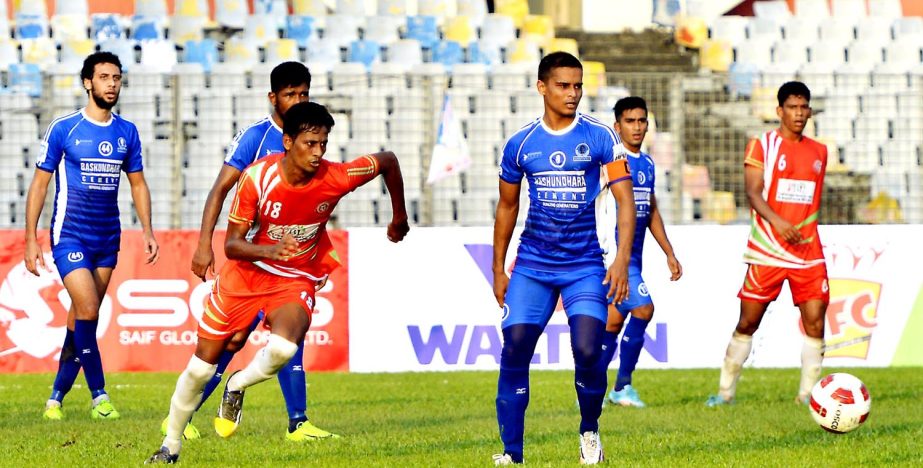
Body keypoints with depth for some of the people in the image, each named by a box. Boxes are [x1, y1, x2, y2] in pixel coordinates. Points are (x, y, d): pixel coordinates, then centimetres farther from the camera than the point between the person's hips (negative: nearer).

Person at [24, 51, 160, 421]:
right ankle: (99, 397, -12)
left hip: (108, 239, 4)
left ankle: (56, 397, 17)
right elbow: (39, 185, -1)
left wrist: (147, 230, 3)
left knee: (80, 320, 7)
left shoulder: (127, 132, 7)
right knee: (88, 311, -17)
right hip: (70, 236, -4)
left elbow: (138, 183, 16)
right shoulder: (63, 129, -5)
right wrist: (31, 241, -5)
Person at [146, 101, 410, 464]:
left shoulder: (335, 178, -20)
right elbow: (231, 246, -18)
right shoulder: (257, 177, -21)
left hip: (296, 280, 0)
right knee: (201, 366, 6)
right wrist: (268, 250, -38)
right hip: (246, 273, 0)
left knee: (283, 349, -32)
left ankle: (237, 386, 2)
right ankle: (170, 446, 29)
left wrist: (399, 217, 12)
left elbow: (387, 161, -1)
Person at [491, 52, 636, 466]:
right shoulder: (520, 143, 4)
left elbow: (625, 200, -6)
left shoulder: (601, 138, -3)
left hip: (585, 267, -2)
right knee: (514, 352, -7)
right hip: (532, 267, 2)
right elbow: (507, 207, 16)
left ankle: (589, 431, 11)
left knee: (587, 350, -16)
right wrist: (499, 269, 15)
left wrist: (622, 260, -17)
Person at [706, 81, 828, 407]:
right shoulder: (762, 145, 0)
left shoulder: (819, 152, 14)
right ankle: (726, 390, 12)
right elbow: (753, 191, -12)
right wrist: (777, 221, -27)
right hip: (767, 254, -3)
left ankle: (808, 393, 0)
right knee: (747, 323, 1)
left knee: (815, 323, -8)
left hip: (808, 253, 3)